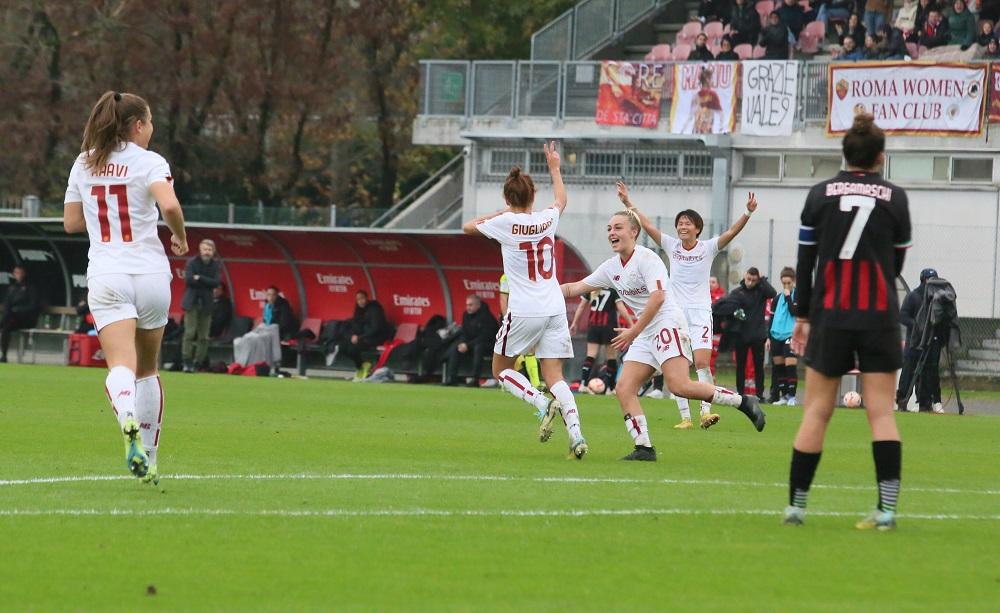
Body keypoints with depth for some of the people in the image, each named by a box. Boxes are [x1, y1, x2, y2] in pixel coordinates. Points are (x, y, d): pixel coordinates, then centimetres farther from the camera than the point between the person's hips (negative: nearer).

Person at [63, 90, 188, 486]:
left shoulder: (84, 164, 10)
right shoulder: (149, 162, -2)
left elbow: (71, 222, 15)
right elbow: (169, 205, -20)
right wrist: (180, 238, -1)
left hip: (105, 276, 1)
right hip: (150, 273, -1)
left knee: (121, 365, -16)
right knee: (147, 369, 17)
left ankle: (128, 419, -49)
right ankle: (148, 459, 19)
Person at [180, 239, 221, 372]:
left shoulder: (215, 265, 7)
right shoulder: (192, 262, -1)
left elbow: (216, 283, -4)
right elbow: (189, 279, -13)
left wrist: (200, 278, -12)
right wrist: (206, 283, -8)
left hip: (206, 304, 3)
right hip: (192, 302, -3)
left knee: (204, 336, -1)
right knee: (190, 333, -11)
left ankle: (198, 363, 3)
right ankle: (187, 362, -10)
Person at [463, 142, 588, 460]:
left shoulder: (506, 223, -8)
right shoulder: (547, 219, 4)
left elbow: (468, 227, 10)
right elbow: (561, 200, 30)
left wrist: (498, 214, 19)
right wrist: (554, 167, 43)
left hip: (523, 312, -4)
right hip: (554, 310, 4)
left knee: (501, 369, 12)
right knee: (554, 377, 5)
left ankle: (542, 403, -13)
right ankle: (575, 431, -16)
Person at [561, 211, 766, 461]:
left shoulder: (646, 258, -10)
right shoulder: (611, 267, 14)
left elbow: (657, 297, -20)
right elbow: (576, 288, 20)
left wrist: (633, 332, -20)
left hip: (668, 324, -9)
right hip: (645, 335, 9)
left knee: (679, 386, -23)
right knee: (624, 388, -5)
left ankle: (743, 402, -10)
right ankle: (644, 448, -3)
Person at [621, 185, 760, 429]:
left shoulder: (708, 248, 0)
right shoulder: (671, 246, 7)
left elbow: (731, 232, -11)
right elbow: (648, 225, 7)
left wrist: (748, 213, -25)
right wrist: (628, 203, 3)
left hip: (700, 312, -3)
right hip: (675, 312, 3)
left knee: (702, 362, -16)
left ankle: (706, 411, -17)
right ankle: (685, 417, 2)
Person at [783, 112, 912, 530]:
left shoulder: (820, 195, 1)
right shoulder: (895, 198, 0)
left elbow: (805, 258, 3)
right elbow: (897, 262, 7)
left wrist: (803, 315, 11)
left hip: (830, 315, 0)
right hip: (880, 317, 0)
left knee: (816, 411, 5)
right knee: (881, 412, -1)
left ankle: (796, 504, 5)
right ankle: (887, 508, -10)